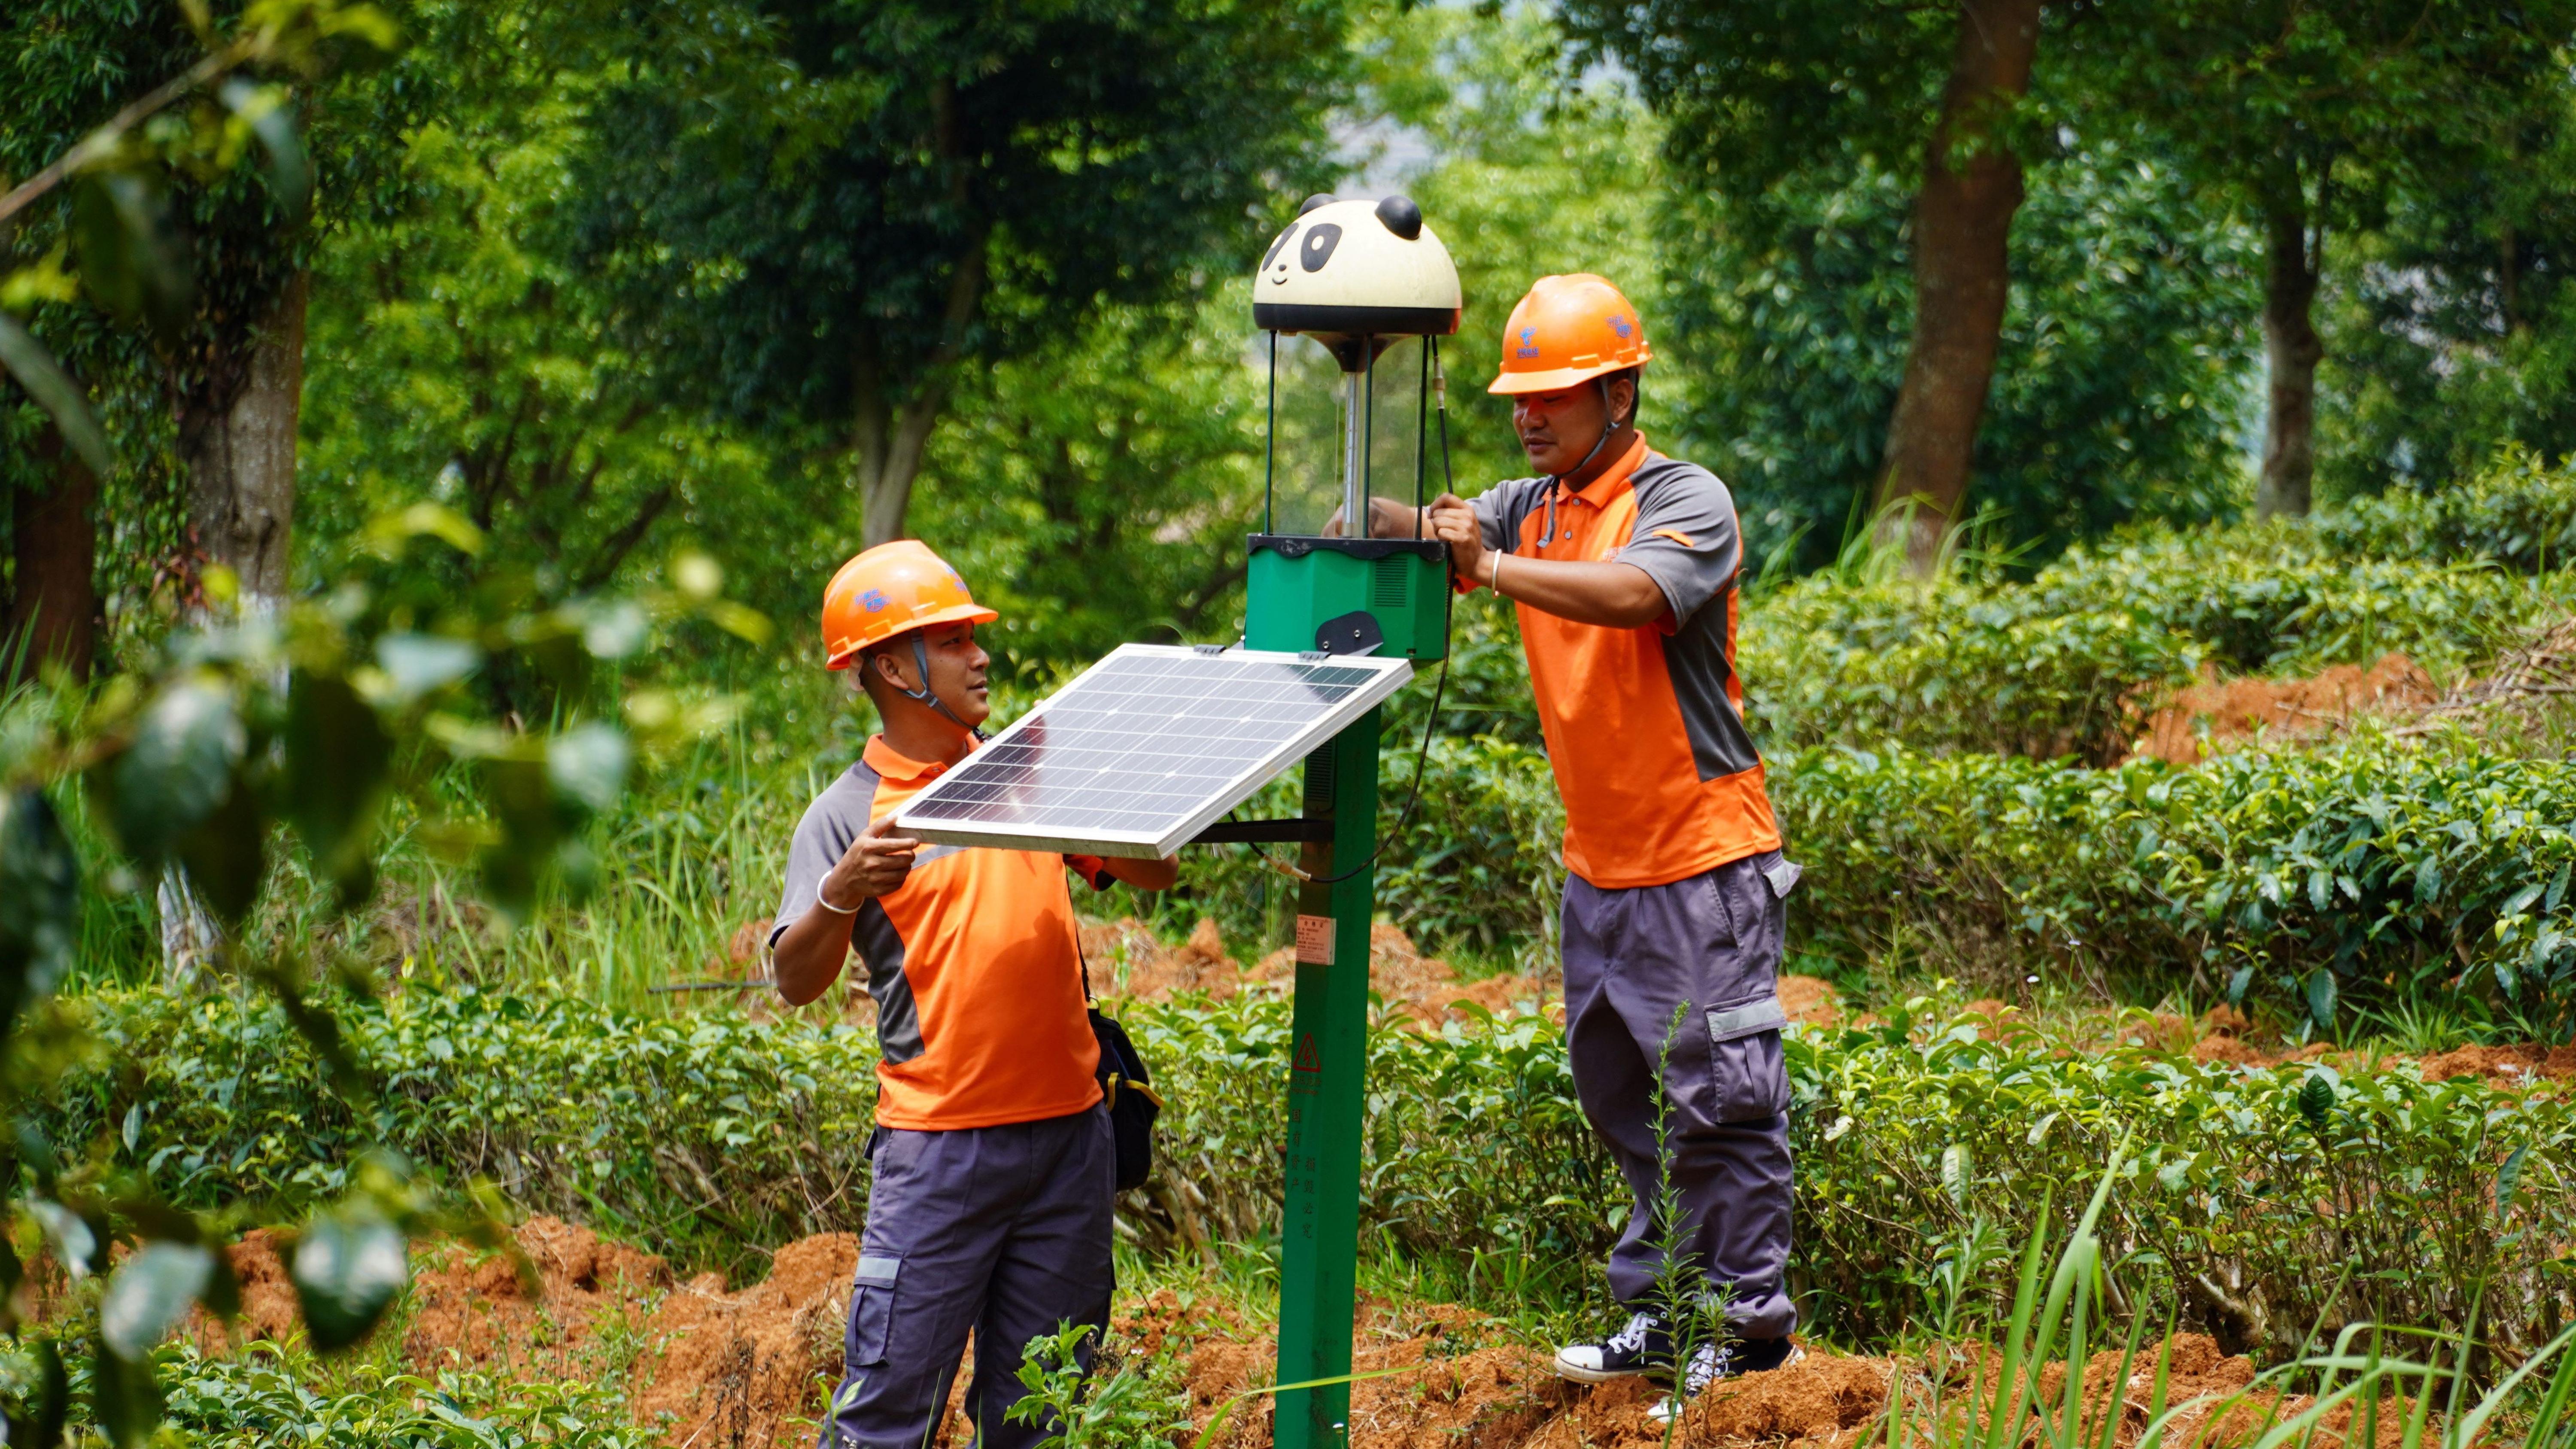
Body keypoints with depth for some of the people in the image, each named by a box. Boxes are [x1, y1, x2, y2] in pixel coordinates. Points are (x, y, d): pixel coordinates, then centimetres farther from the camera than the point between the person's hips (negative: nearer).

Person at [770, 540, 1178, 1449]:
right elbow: (796, 981, -12)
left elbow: (1149, 873, 15)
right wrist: (842, 895, -30)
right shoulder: (847, 815, -4)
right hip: (940, 1143, -5)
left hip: (1070, 1130, 5)